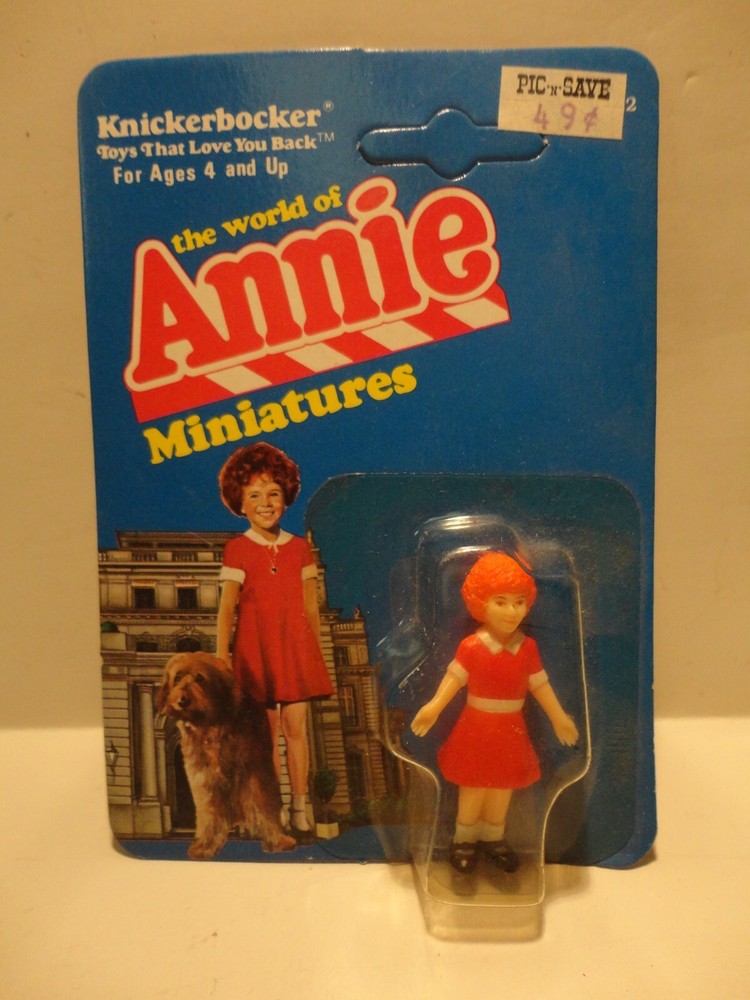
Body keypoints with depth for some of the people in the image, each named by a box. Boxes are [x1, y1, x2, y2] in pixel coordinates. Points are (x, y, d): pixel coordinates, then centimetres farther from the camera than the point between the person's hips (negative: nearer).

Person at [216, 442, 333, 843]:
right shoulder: (237, 549, -3)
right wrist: (221, 657, -12)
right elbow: (227, 607, -7)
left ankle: (300, 811, 16)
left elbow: (310, 606, 8)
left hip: (295, 647, 2)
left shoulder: (299, 548, 4)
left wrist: (316, 653, 9)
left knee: (296, 728, 3)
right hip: (256, 648, -2)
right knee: (267, 733, 7)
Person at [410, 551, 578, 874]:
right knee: (474, 787, 9)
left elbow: (540, 684, 3)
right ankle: (464, 839, 31)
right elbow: (454, 678, -11)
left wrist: (558, 717, 7)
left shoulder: (528, 647, -6)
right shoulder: (472, 646, -18)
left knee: (503, 786, 18)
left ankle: (493, 838, 39)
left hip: (511, 729, 4)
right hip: (477, 728, -4)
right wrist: (433, 708, -20)